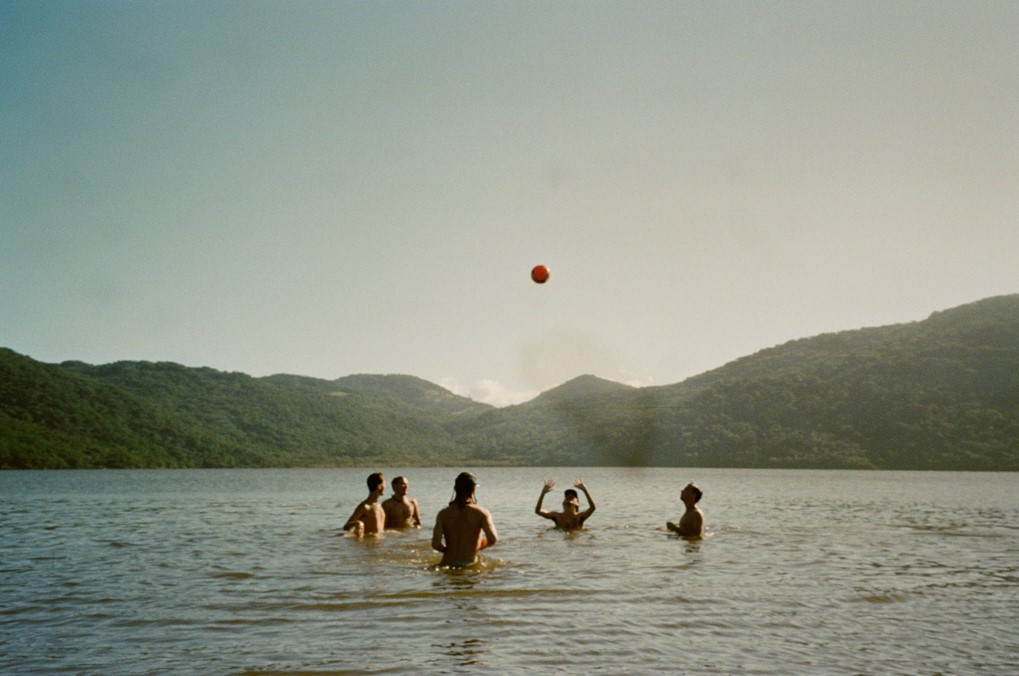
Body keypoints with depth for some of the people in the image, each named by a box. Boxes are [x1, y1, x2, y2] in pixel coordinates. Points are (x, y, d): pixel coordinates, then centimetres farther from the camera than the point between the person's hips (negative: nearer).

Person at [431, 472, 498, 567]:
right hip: (470, 564, -2)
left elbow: (436, 544, -13)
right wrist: (478, 546, 4)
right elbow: (493, 539, -17)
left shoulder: (443, 513, -2)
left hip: (447, 565, 2)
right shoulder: (481, 513, -5)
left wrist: (448, 550, 9)